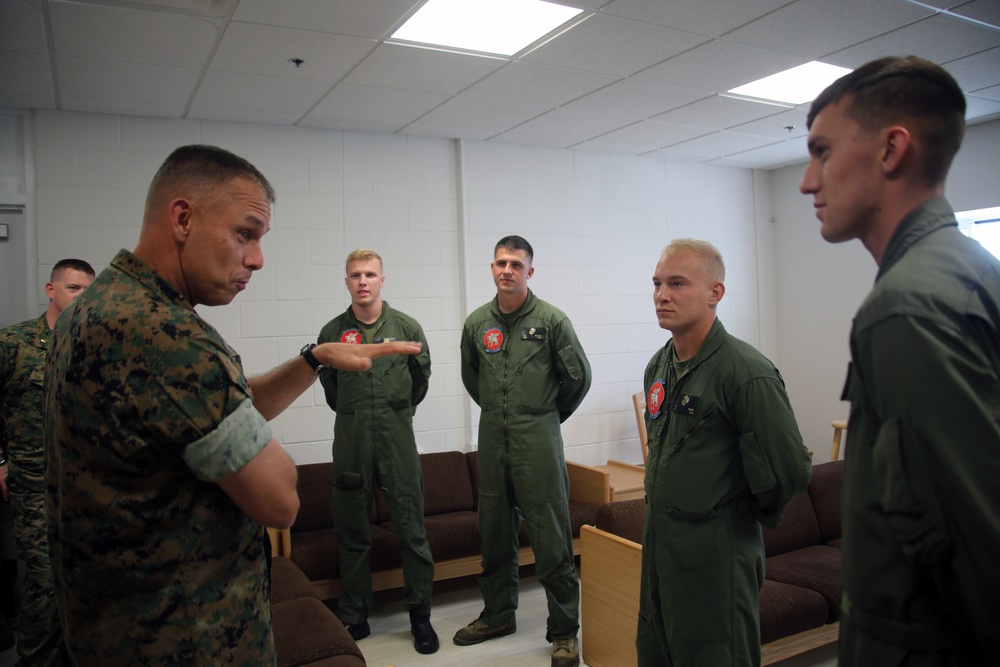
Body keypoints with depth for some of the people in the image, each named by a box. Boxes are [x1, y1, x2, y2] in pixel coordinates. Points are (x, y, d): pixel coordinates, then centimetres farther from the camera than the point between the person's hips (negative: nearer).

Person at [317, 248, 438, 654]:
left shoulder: (406, 327, 1)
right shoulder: (332, 332, 2)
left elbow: (421, 377, 15)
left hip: (397, 438, -1)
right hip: (350, 441, 1)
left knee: (412, 531, 2)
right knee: (352, 534, 10)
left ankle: (420, 616, 17)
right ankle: (354, 618, 24)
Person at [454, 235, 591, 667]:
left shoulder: (551, 320, -5)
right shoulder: (477, 323, 6)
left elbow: (579, 377, 1)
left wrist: (549, 415, 8)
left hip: (538, 438, -4)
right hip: (492, 437, 5)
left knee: (550, 535, -2)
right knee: (495, 530, 15)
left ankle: (564, 630, 12)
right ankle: (498, 614, 32)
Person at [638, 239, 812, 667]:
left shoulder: (746, 372, -20)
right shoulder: (658, 366, 6)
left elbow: (791, 470, -18)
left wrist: (747, 517, -3)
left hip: (715, 557, -8)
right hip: (656, 546, 8)